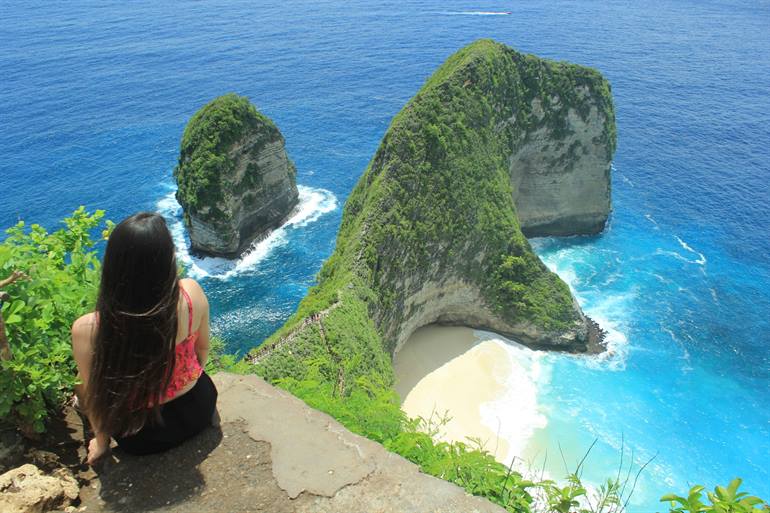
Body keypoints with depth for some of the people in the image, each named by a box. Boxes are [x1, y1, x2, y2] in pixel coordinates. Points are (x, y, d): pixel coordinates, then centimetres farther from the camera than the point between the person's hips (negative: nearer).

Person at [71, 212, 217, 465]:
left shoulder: (87, 330, -30)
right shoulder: (191, 293, -25)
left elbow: (94, 394, -13)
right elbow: (202, 348, -5)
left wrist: (101, 441, 7)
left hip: (142, 438, -2)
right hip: (199, 411, 2)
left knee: (81, 383, 24)